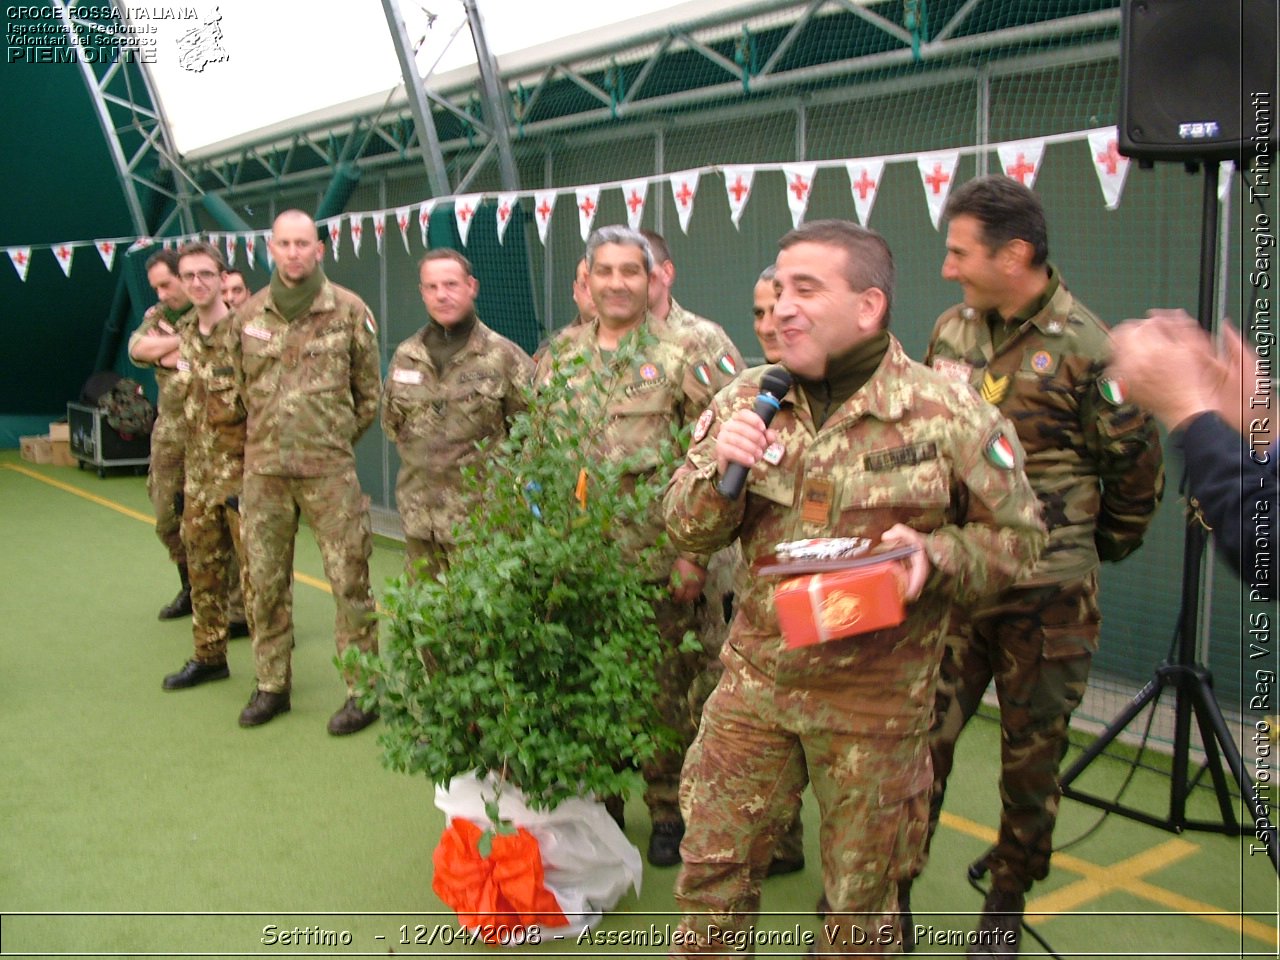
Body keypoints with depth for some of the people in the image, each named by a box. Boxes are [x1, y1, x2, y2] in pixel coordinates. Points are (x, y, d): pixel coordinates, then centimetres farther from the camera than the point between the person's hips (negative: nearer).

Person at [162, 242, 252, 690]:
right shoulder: (184, 338, 12)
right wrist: (186, 472, 18)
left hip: (240, 473, -7)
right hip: (199, 477, 7)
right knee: (203, 569, 15)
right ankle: (208, 655, 28)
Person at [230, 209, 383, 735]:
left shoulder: (349, 311, -2)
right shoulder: (248, 315, 6)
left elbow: (369, 392, 5)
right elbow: (243, 386, 17)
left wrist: (336, 439, 8)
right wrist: (270, 436, 13)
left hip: (329, 469, -3)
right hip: (263, 469, 4)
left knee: (349, 578, -2)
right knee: (266, 579, 11)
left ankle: (362, 690, 8)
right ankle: (271, 685, 24)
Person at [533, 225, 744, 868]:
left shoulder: (686, 352, -4)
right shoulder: (558, 355, 10)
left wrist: (694, 549, -11)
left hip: (659, 564, -4)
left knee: (665, 692, 6)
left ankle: (669, 812, 24)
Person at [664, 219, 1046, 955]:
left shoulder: (948, 415, -12)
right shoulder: (748, 400, 0)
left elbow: (1017, 536, -3)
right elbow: (688, 530, 3)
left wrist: (934, 555, -23)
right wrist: (720, 467, -18)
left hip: (875, 698, -3)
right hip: (756, 679, 3)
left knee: (860, 898, 16)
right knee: (712, 866, 14)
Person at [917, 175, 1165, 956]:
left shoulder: (1086, 348, -12)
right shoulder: (951, 331, 5)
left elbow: (1138, 468, -2)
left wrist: (1096, 550, 9)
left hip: (1046, 599, -3)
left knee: (1032, 755, 12)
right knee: (921, 741, 5)